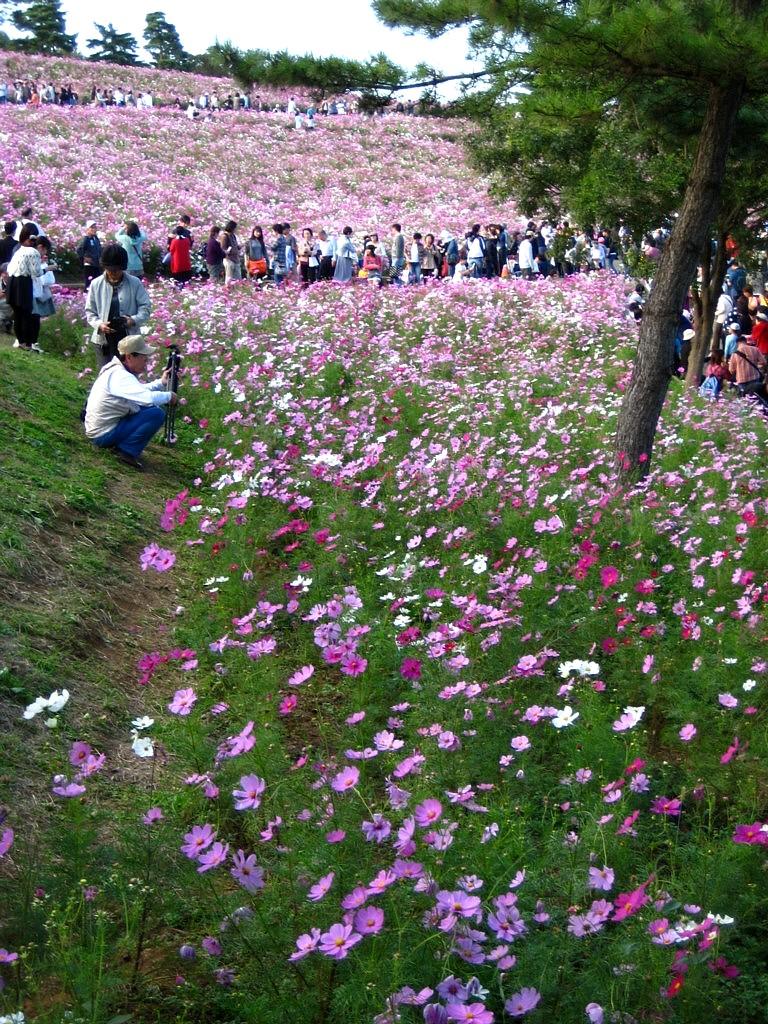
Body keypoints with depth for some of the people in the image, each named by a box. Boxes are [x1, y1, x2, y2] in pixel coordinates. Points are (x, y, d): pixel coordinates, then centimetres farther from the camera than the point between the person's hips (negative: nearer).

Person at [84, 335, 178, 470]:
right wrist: (169, 396, -18)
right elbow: (148, 397, -37)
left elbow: (139, 391, 20)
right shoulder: (120, 376, -25)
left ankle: (119, 444, 14)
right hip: (103, 435, -10)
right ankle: (127, 451, -9)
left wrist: (161, 383, 8)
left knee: (148, 407, 17)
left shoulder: (114, 368, 5)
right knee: (157, 414, -16)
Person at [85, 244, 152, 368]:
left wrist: (134, 320, -18)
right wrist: (99, 325, -14)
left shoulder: (135, 283, -4)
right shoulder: (96, 284, -1)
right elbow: (90, 311, 5)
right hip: (104, 341, 1)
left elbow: (146, 307, 0)